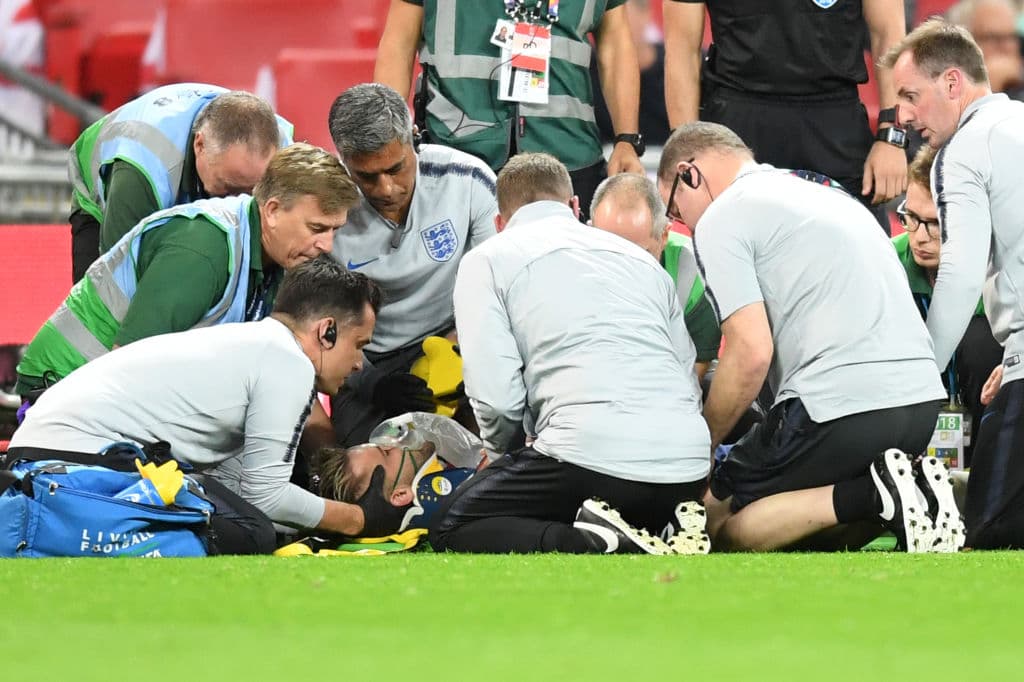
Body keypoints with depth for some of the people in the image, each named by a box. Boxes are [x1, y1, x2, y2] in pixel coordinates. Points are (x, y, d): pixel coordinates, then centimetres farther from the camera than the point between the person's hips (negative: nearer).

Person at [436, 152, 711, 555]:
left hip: (593, 454, -6)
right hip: (688, 467, 6)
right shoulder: (640, 257, 26)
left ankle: (600, 546, -14)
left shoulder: (487, 261, 11)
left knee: (451, 527, 11)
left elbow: (496, 399, -1)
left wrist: (506, 448, 22)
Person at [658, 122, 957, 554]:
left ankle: (873, 495, -13)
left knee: (720, 528, 6)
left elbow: (752, 353, -11)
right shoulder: (827, 194, 26)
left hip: (842, 403, -8)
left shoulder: (720, 220, -1)